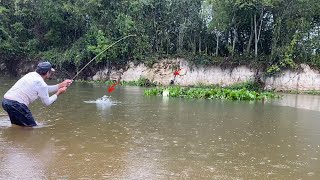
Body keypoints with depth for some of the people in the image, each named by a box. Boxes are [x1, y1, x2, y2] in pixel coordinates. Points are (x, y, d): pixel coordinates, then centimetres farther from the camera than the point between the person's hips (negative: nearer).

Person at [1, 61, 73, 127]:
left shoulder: (32, 74, 11)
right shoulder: (41, 83, -14)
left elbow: (45, 90, 24)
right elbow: (47, 102, -2)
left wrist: (61, 85, 25)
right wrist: (58, 93, 11)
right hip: (16, 104, -9)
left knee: (17, 126, 26)